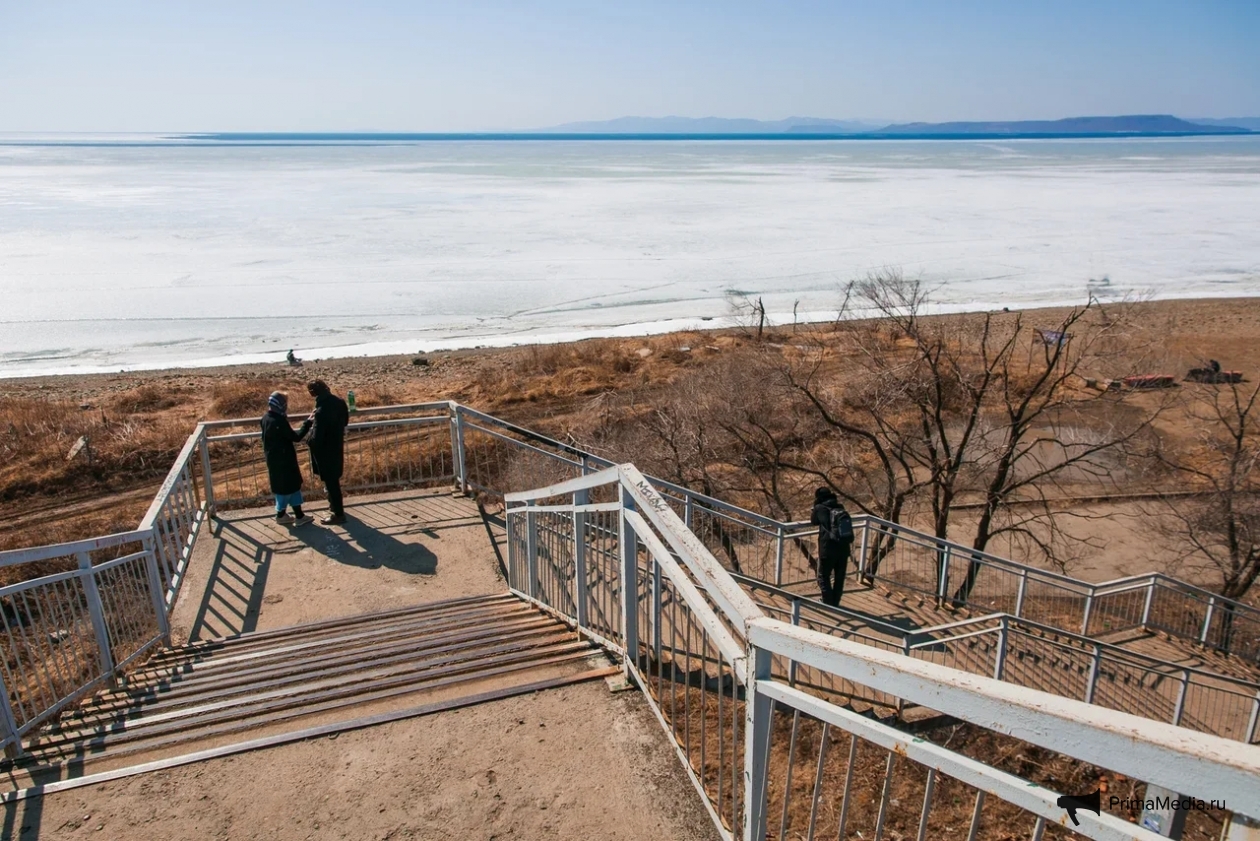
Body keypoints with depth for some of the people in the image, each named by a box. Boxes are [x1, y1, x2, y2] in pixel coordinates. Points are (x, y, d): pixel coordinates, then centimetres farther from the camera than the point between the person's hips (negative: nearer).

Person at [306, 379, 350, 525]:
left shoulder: (321, 411, -30)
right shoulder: (340, 402, -5)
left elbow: (317, 438, -25)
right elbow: (345, 420, 12)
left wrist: (309, 442, -5)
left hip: (325, 451, -8)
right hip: (337, 447, 8)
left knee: (330, 481, 5)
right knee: (333, 479, 24)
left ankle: (338, 514, 15)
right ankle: (335, 505, 41)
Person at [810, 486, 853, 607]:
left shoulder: (820, 508, -2)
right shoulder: (840, 508, 10)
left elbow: (813, 520, 15)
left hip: (828, 549, -5)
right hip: (844, 548, 5)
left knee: (823, 577, 9)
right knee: (839, 578, 16)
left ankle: (828, 603, 7)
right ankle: (835, 603, 25)